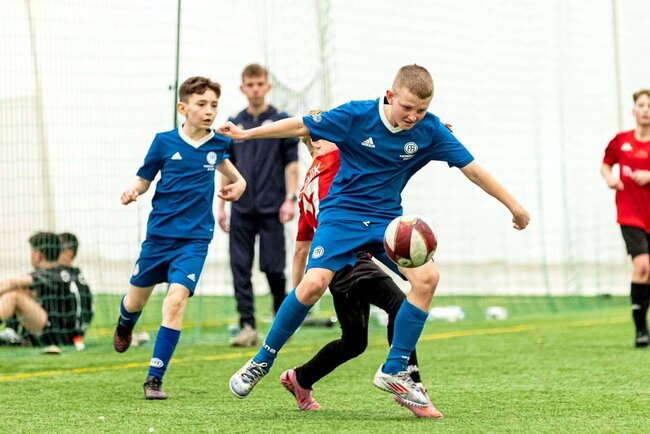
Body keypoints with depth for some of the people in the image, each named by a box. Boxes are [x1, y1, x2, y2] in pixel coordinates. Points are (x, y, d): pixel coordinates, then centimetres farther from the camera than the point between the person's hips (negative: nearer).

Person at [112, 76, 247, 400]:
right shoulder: (164, 142, -6)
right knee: (136, 299, 14)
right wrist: (132, 191, -20)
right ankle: (125, 325, 54)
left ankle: (155, 378, -13)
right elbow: (143, 180, 1)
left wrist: (238, 181, 10)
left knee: (176, 299, -19)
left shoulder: (217, 143, 0)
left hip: (194, 239, 0)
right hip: (159, 235, 0)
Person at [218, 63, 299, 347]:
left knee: (273, 268, -1)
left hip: (271, 210, -3)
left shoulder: (282, 122, 1)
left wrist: (290, 199, -11)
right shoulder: (234, 125, 10)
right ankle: (247, 327, -3)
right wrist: (221, 206, 10)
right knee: (240, 269, -3)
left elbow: (291, 163, -1)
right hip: (241, 210, 3)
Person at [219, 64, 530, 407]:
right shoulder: (358, 115, -14)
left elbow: (471, 167, -1)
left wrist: (513, 205, 2)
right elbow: (302, 126, -4)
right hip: (342, 212, -3)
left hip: (387, 218, 3)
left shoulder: (430, 130, -7)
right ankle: (261, 362, -5)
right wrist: (247, 134, 0)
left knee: (427, 276, -19)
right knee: (314, 283, -23)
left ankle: (394, 370, -6)